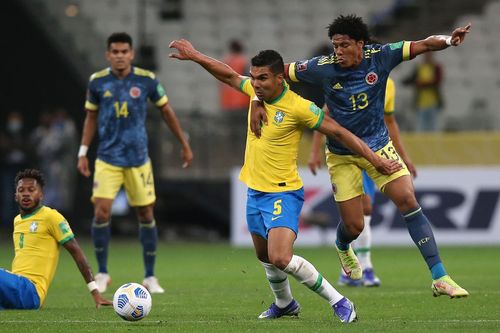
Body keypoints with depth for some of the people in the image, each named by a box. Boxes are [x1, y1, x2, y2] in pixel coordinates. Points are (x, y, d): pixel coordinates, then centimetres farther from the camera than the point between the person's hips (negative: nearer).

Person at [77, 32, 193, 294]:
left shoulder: (146, 80, -5)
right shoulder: (97, 81, -3)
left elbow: (166, 112, 7)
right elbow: (91, 117, 10)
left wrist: (185, 145, 10)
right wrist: (83, 152, 4)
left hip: (138, 159, 0)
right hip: (107, 158, 0)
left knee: (146, 215, 4)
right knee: (102, 212, -12)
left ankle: (150, 277, 16)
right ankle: (102, 274, 4)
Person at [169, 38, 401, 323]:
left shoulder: (299, 107, -20)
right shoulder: (256, 91, -1)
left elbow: (339, 132, -14)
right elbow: (229, 76, 18)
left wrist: (375, 159, -13)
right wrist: (194, 56, 15)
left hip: (283, 194, -8)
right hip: (254, 191, 8)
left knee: (281, 259, -23)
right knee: (266, 257, 21)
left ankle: (339, 303, -12)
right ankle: (285, 304, 45)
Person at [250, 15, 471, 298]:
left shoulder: (379, 57, -13)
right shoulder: (323, 67, -17)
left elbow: (424, 45, -14)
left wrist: (449, 40, -33)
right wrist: (257, 103, -21)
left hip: (378, 145, 1)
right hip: (342, 155, -1)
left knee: (409, 202, -14)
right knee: (354, 226, 0)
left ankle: (440, 278, -12)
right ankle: (342, 248, 43)